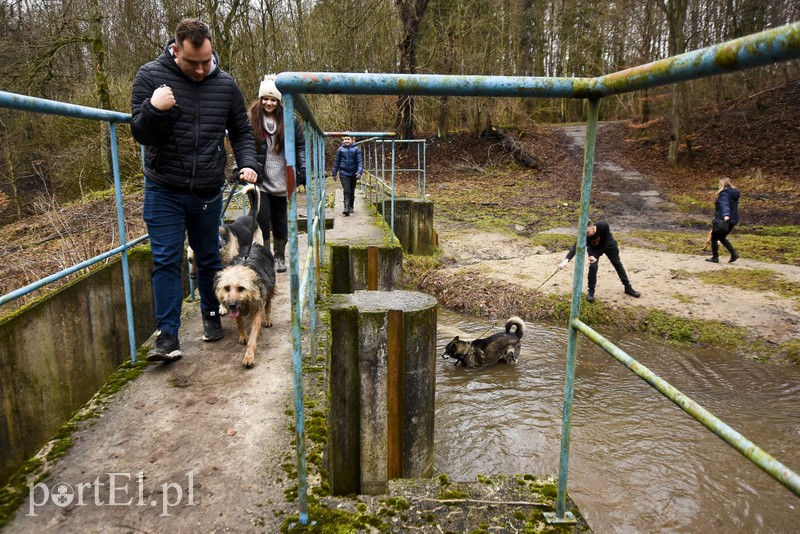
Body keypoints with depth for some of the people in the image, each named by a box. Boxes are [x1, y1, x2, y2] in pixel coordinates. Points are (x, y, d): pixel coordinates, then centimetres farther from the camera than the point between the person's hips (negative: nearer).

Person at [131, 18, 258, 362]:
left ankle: (211, 316, 32)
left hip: (208, 192, 2)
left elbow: (241, 132, 10)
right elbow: (140, 133, -5)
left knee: (209, 259, 13)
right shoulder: (150, 76, -6)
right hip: (163, 191, -2)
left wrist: (248, 164, -8)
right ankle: (167, 335, 1)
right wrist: (153, 109, -26)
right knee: (166, 261, -5)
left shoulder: (225, 84, 1)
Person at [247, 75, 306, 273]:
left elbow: (300, 146, 6)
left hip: (281, 180, 1)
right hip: (260, 180, -1)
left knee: (280, 220, 10)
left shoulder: (290, 121, 3)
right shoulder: (251, 120, 3)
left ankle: (279, 257, 25)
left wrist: (303, 170, 0)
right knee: (262, 218, -8)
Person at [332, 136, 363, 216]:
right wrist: (334, 173, 9)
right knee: (346, 191, -13)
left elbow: (360, 161, -5)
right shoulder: (341, 149, 1)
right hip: (344, 173, -1)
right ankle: (346, 208, -18)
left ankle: (351, 207, 28)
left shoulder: (356, 149, -2)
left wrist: (359, 172, -20)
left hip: (353, 173, 1)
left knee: (352, 191, 13)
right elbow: (336, 162, 8)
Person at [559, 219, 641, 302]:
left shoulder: (604, 226, -42)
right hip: (594, 248, -1)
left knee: (618, 264, 13)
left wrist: (596, 256, -36)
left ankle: (628, 287, 30)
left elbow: (605, 244, -32)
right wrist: (566, 260, -69)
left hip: (608, 245, 1)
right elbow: (575, 247, -53)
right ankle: (591, 291, -3)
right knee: (593, 266, -20)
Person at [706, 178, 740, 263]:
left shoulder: (724, 194, -15)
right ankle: (734, 253, 13)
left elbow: (725, 205, -34)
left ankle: (715, 257, 11)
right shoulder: (734, 193, 13)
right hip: (733, 220, 9)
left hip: (723, 220, -9)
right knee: (722, 237, 23)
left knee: (714, 238, 7)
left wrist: (726, 215, -49)